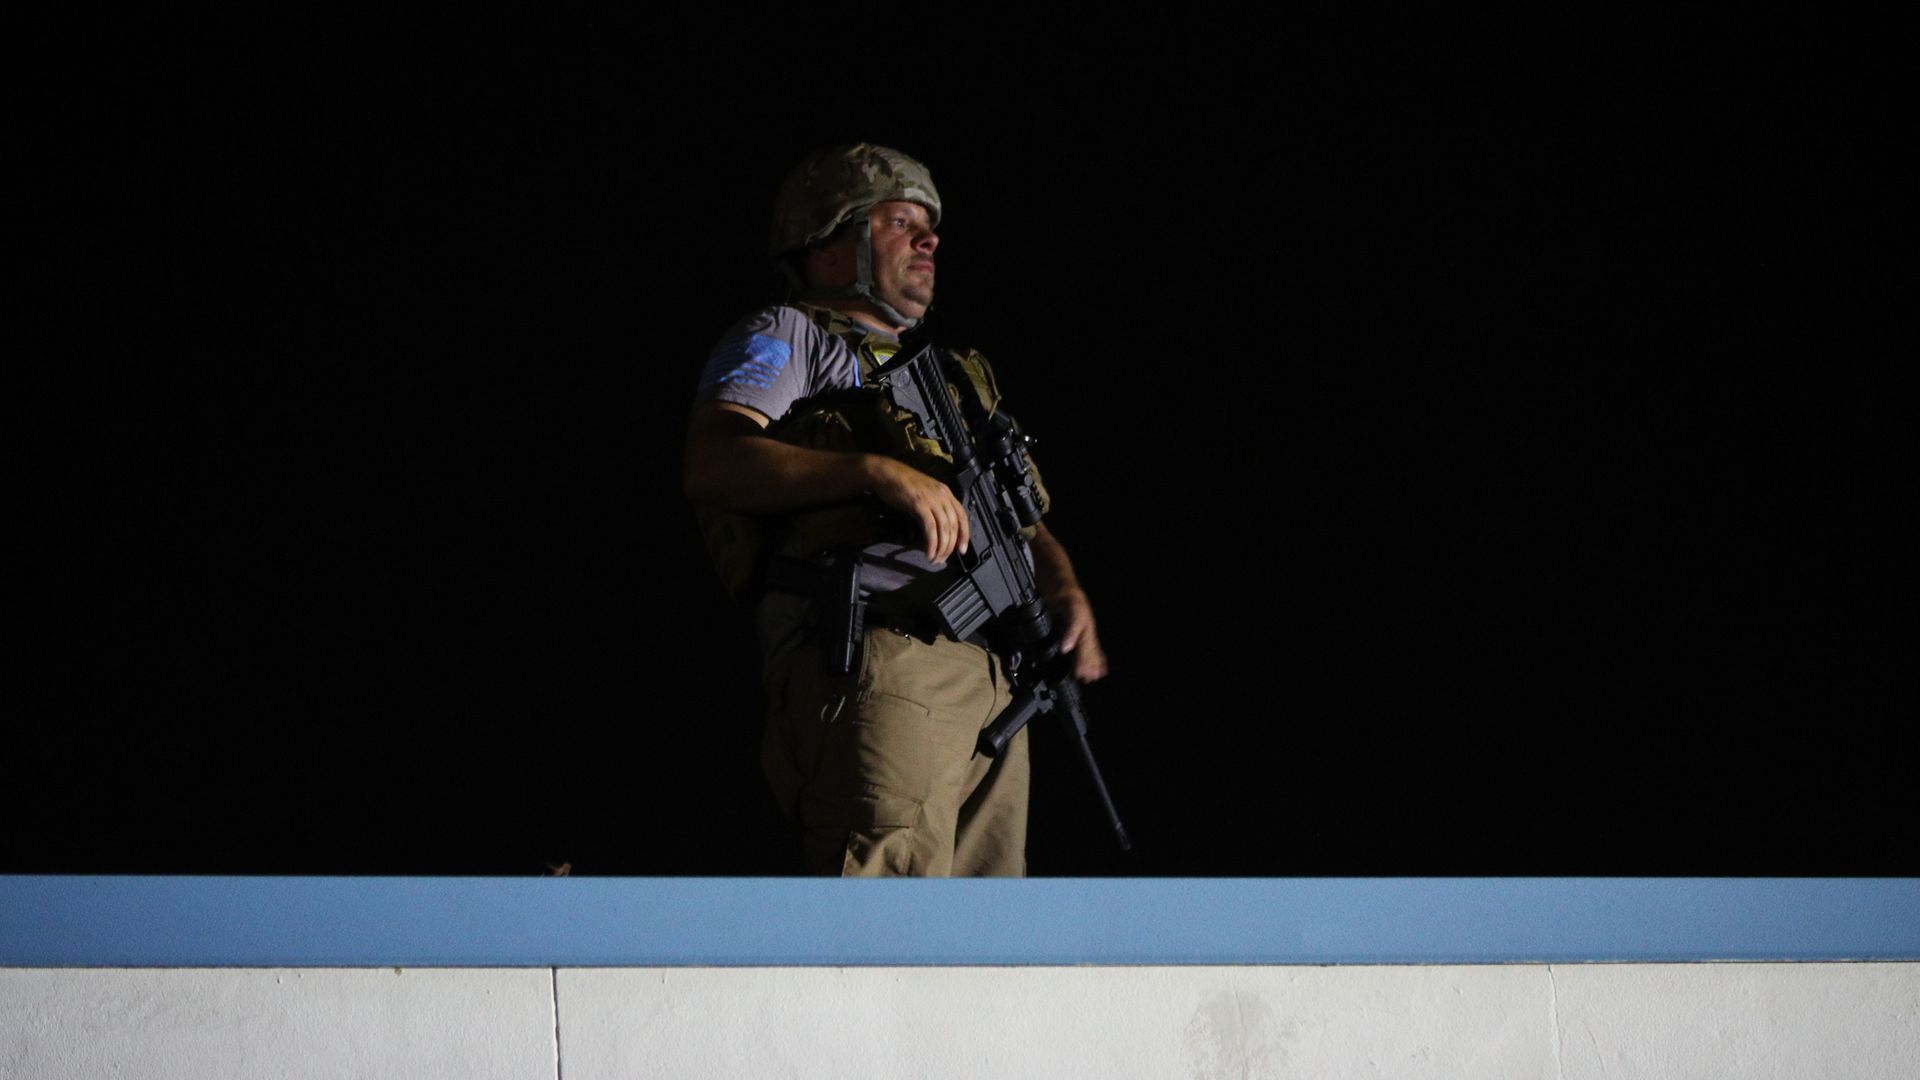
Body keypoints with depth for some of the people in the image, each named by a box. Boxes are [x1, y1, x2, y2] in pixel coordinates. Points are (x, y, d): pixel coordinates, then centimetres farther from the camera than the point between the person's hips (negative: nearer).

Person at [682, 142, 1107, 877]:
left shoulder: (954, 376, 34)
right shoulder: (784, 338, 11)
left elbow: (1024, 524, 31)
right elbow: (713, 464, -7)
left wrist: (1065, 591, 6)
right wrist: (877, 471, -19)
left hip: (989, 673, 8)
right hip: (878, 664, -8)